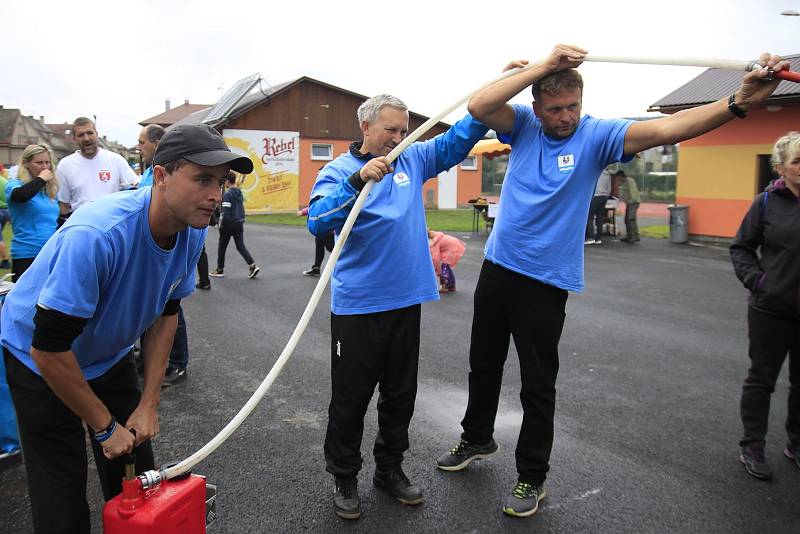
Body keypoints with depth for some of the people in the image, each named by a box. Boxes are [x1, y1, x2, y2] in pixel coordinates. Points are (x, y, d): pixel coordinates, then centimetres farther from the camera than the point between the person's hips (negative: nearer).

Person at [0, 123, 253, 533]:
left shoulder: (193, 231, -16)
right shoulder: (95, 236, -38)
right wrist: (105, 426, -17)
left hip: (110, 354, 6)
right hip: (38, 359, -5)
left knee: (135, 477, 7)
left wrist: (149, 404, -3)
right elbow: (49, 350, -30)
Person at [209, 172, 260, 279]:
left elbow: (225, 212, -18)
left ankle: (220, 270, 18)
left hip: (229, 224, -7)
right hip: (239, 223, 7)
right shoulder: (239, 193, 9)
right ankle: (253, 265, -11)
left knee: (222, 247, 9)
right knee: (241, 246, 5)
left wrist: (221, 225, -9)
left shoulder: (227, 194, -14)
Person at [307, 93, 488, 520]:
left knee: (400, 394, 16)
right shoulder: (340, 170, -7)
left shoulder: (413, 159, 7)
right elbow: (318, 221, -22)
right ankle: (344, 478, 27)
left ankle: (390, 469, 35)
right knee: (350, 397, 7)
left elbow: (459, 137, 10)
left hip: (406, 300, 5)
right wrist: (359, 178, -35)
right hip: (357, 305, -4)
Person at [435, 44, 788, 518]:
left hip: (546, 281, -4)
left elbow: (666, 128, -24)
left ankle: (532, 478, 24)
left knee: (538, 386, 6)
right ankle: (477, 439, 43)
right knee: (484, 365, 20)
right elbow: (478, 107, -19)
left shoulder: (596, 135, -10)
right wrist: (542, 66, -24)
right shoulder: (523, 125, -2)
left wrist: (738, 103, -39)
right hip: (497, 267, 4)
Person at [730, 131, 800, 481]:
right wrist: (754, 279, -12)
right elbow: (741, 248, 1)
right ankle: (752, 447, 22)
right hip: (771, 310, -3)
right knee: (762, 379, 9)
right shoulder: (768, 202, -7)